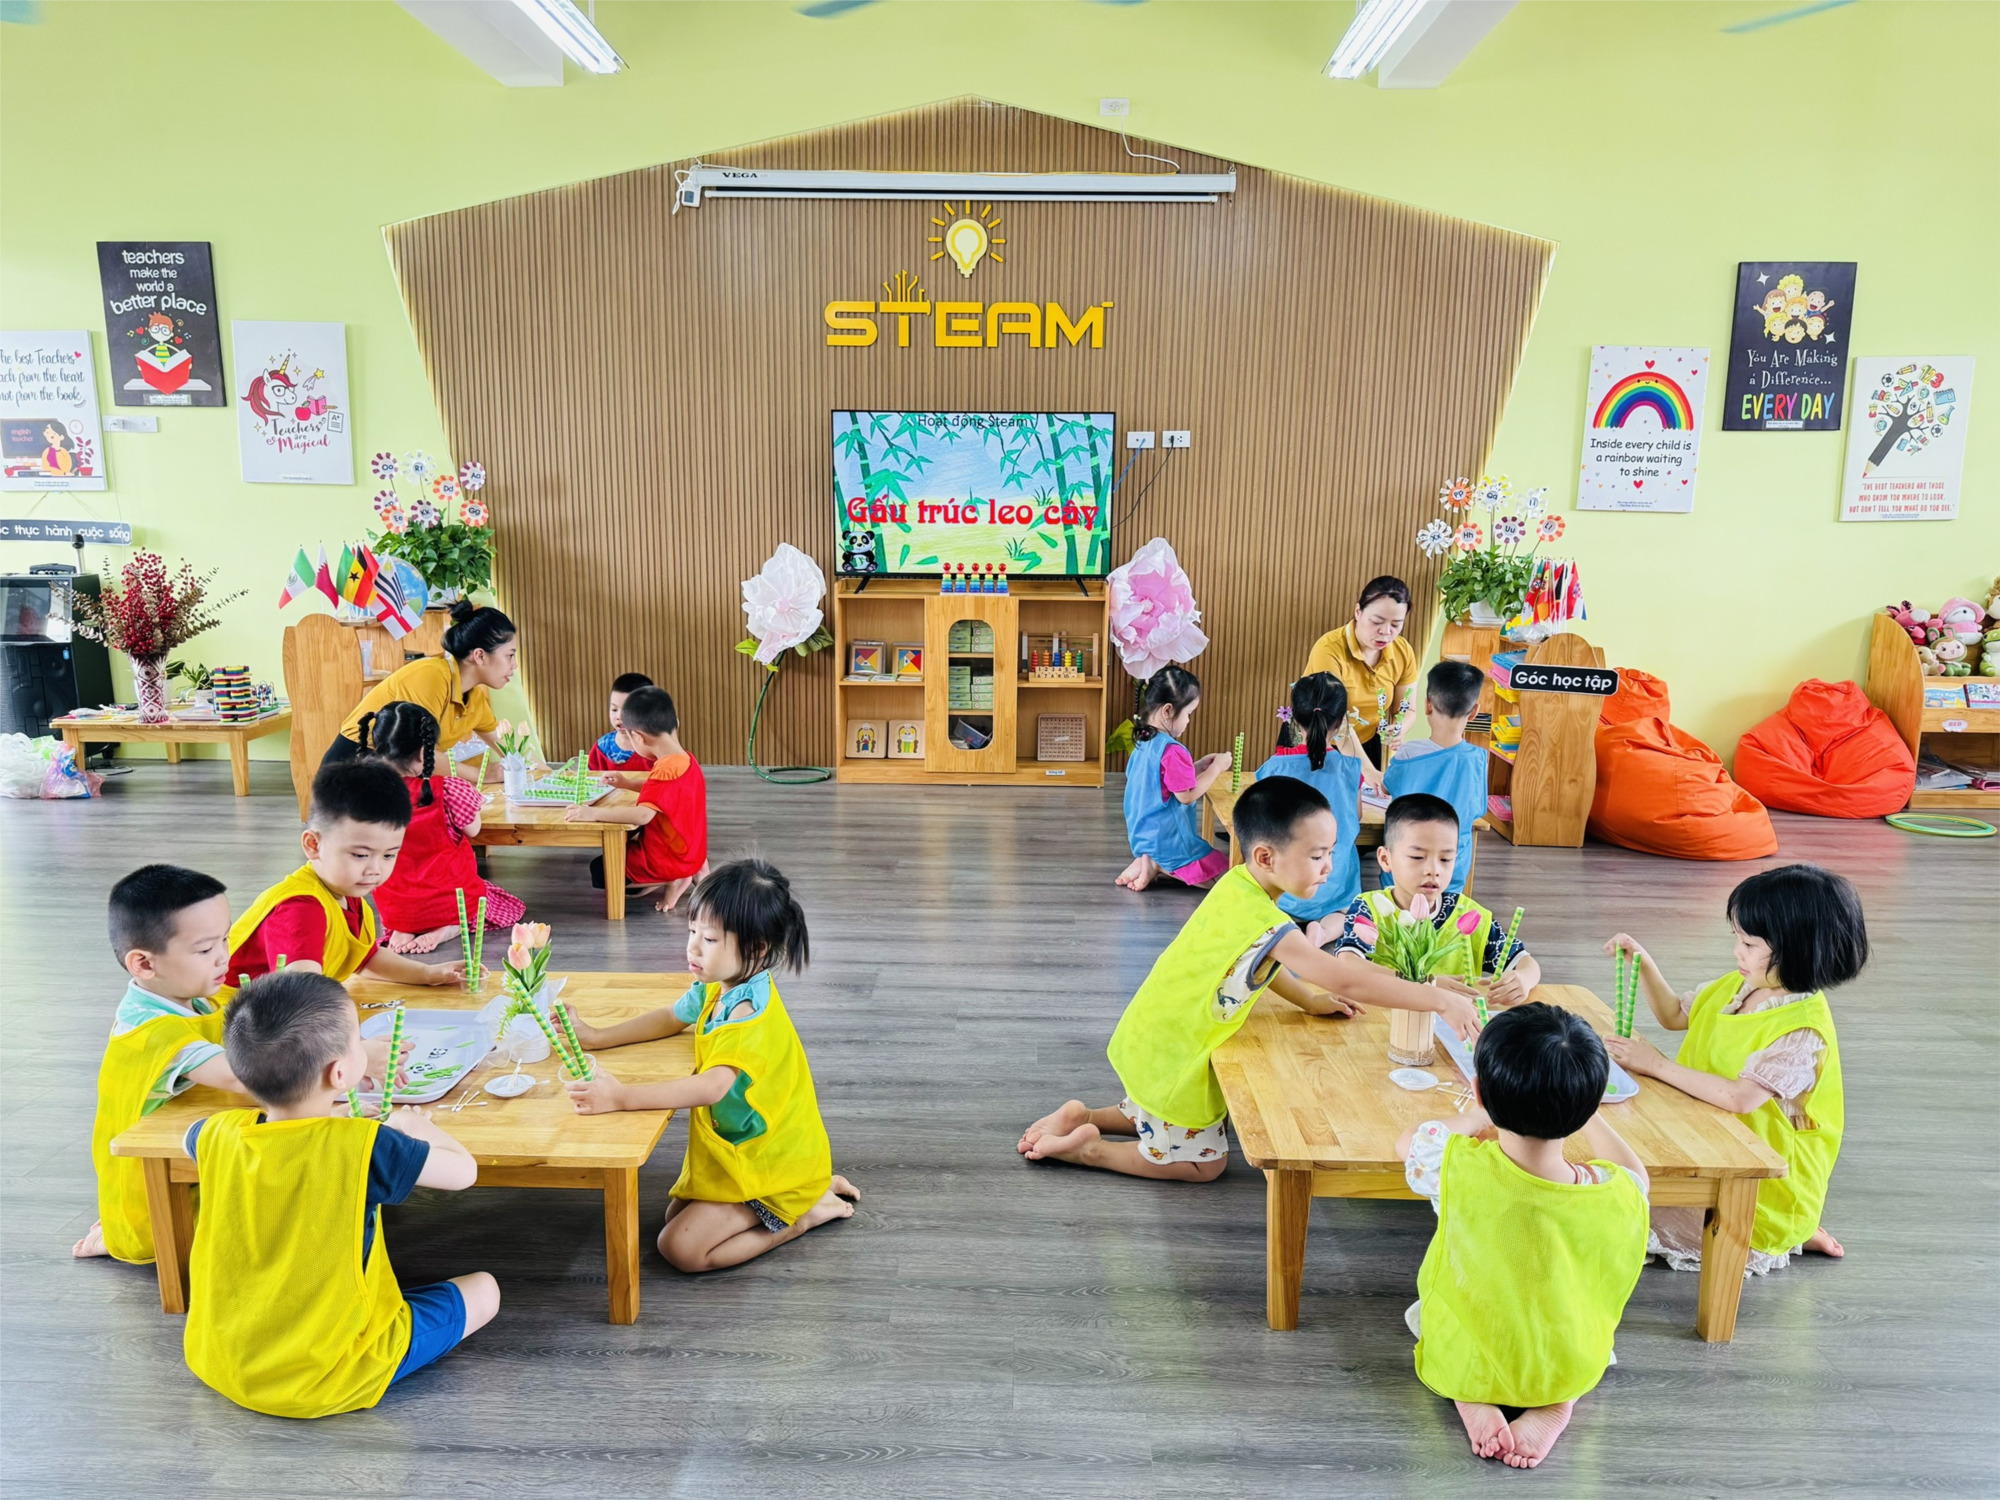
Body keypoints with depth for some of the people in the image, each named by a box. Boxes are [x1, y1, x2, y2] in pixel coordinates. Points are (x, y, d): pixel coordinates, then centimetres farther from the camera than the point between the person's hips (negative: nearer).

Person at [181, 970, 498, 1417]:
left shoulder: (217, 1135, -12)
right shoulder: (365, 1147, -27)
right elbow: (463, 1171, -12)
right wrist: (413, 1124, 7)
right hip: (326, 1385, -4)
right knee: (483, 1289, 6)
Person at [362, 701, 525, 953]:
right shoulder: (448, 791, -23)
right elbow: (472, 829, -7)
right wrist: (474, 800, 11)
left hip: (396, 908, 4)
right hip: (449, 901, -4)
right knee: (513, 908, 24)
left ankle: (401, 930, 7)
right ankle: (444, 930, -2)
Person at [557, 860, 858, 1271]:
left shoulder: (750, 1014, -32)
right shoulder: (716, 989, -3)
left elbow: (712, 1086, -47)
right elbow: (671, 1019, 15)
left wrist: (621, 1096, -53)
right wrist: (595, 1037, 4)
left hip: (772, 1166, -9)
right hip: (741, 1148, 9)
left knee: (679, 1248, -12)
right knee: (676, 1216, 18)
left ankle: (802, 1216, 2)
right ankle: (810, 1189, 17)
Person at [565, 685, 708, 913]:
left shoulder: (665, 770, -29)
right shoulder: (686, 761, 0)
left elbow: (643, 815, -40)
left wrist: (594, 813, -37)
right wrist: (628, 783, 13)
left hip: (669, 859, -9)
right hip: (690, 852, 9)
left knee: (599, 870, 5)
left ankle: (671, 881, -2)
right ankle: (690, 872, 12)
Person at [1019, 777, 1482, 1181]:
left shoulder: (1236, 883, -5)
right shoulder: (1265, 924, -31)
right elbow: (1347, 982, -33)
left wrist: (1309, 1000, 5)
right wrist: (1439, 999, -28)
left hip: (1148, 1038, 9)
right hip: (1173, 1057, -9)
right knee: (1204, 1163, 10)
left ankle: (1082, 1118, 23)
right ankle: (1087, 1149, 7)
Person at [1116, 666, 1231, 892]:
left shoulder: (1143, 743, 6)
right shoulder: (1172, 750, -23)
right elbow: (1186, 795, -20)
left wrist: (1198, 766, 9)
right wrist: (1216, 767, -9)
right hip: (1169, 841, -9)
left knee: (1218, 857, 25)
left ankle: (1152, 861, 6)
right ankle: (1159, 866, -6)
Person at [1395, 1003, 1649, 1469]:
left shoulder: (1458, 1168, -30)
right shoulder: (1619, 1199, -26)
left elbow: (1406, 1142, -4)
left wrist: (1482, 1116, 7)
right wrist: (1585, 1114, 13)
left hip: (1460, 1363, 0)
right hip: (1569, 1370, 1)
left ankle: (1470, 1396, 7)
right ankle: (1557, 1403, 7)